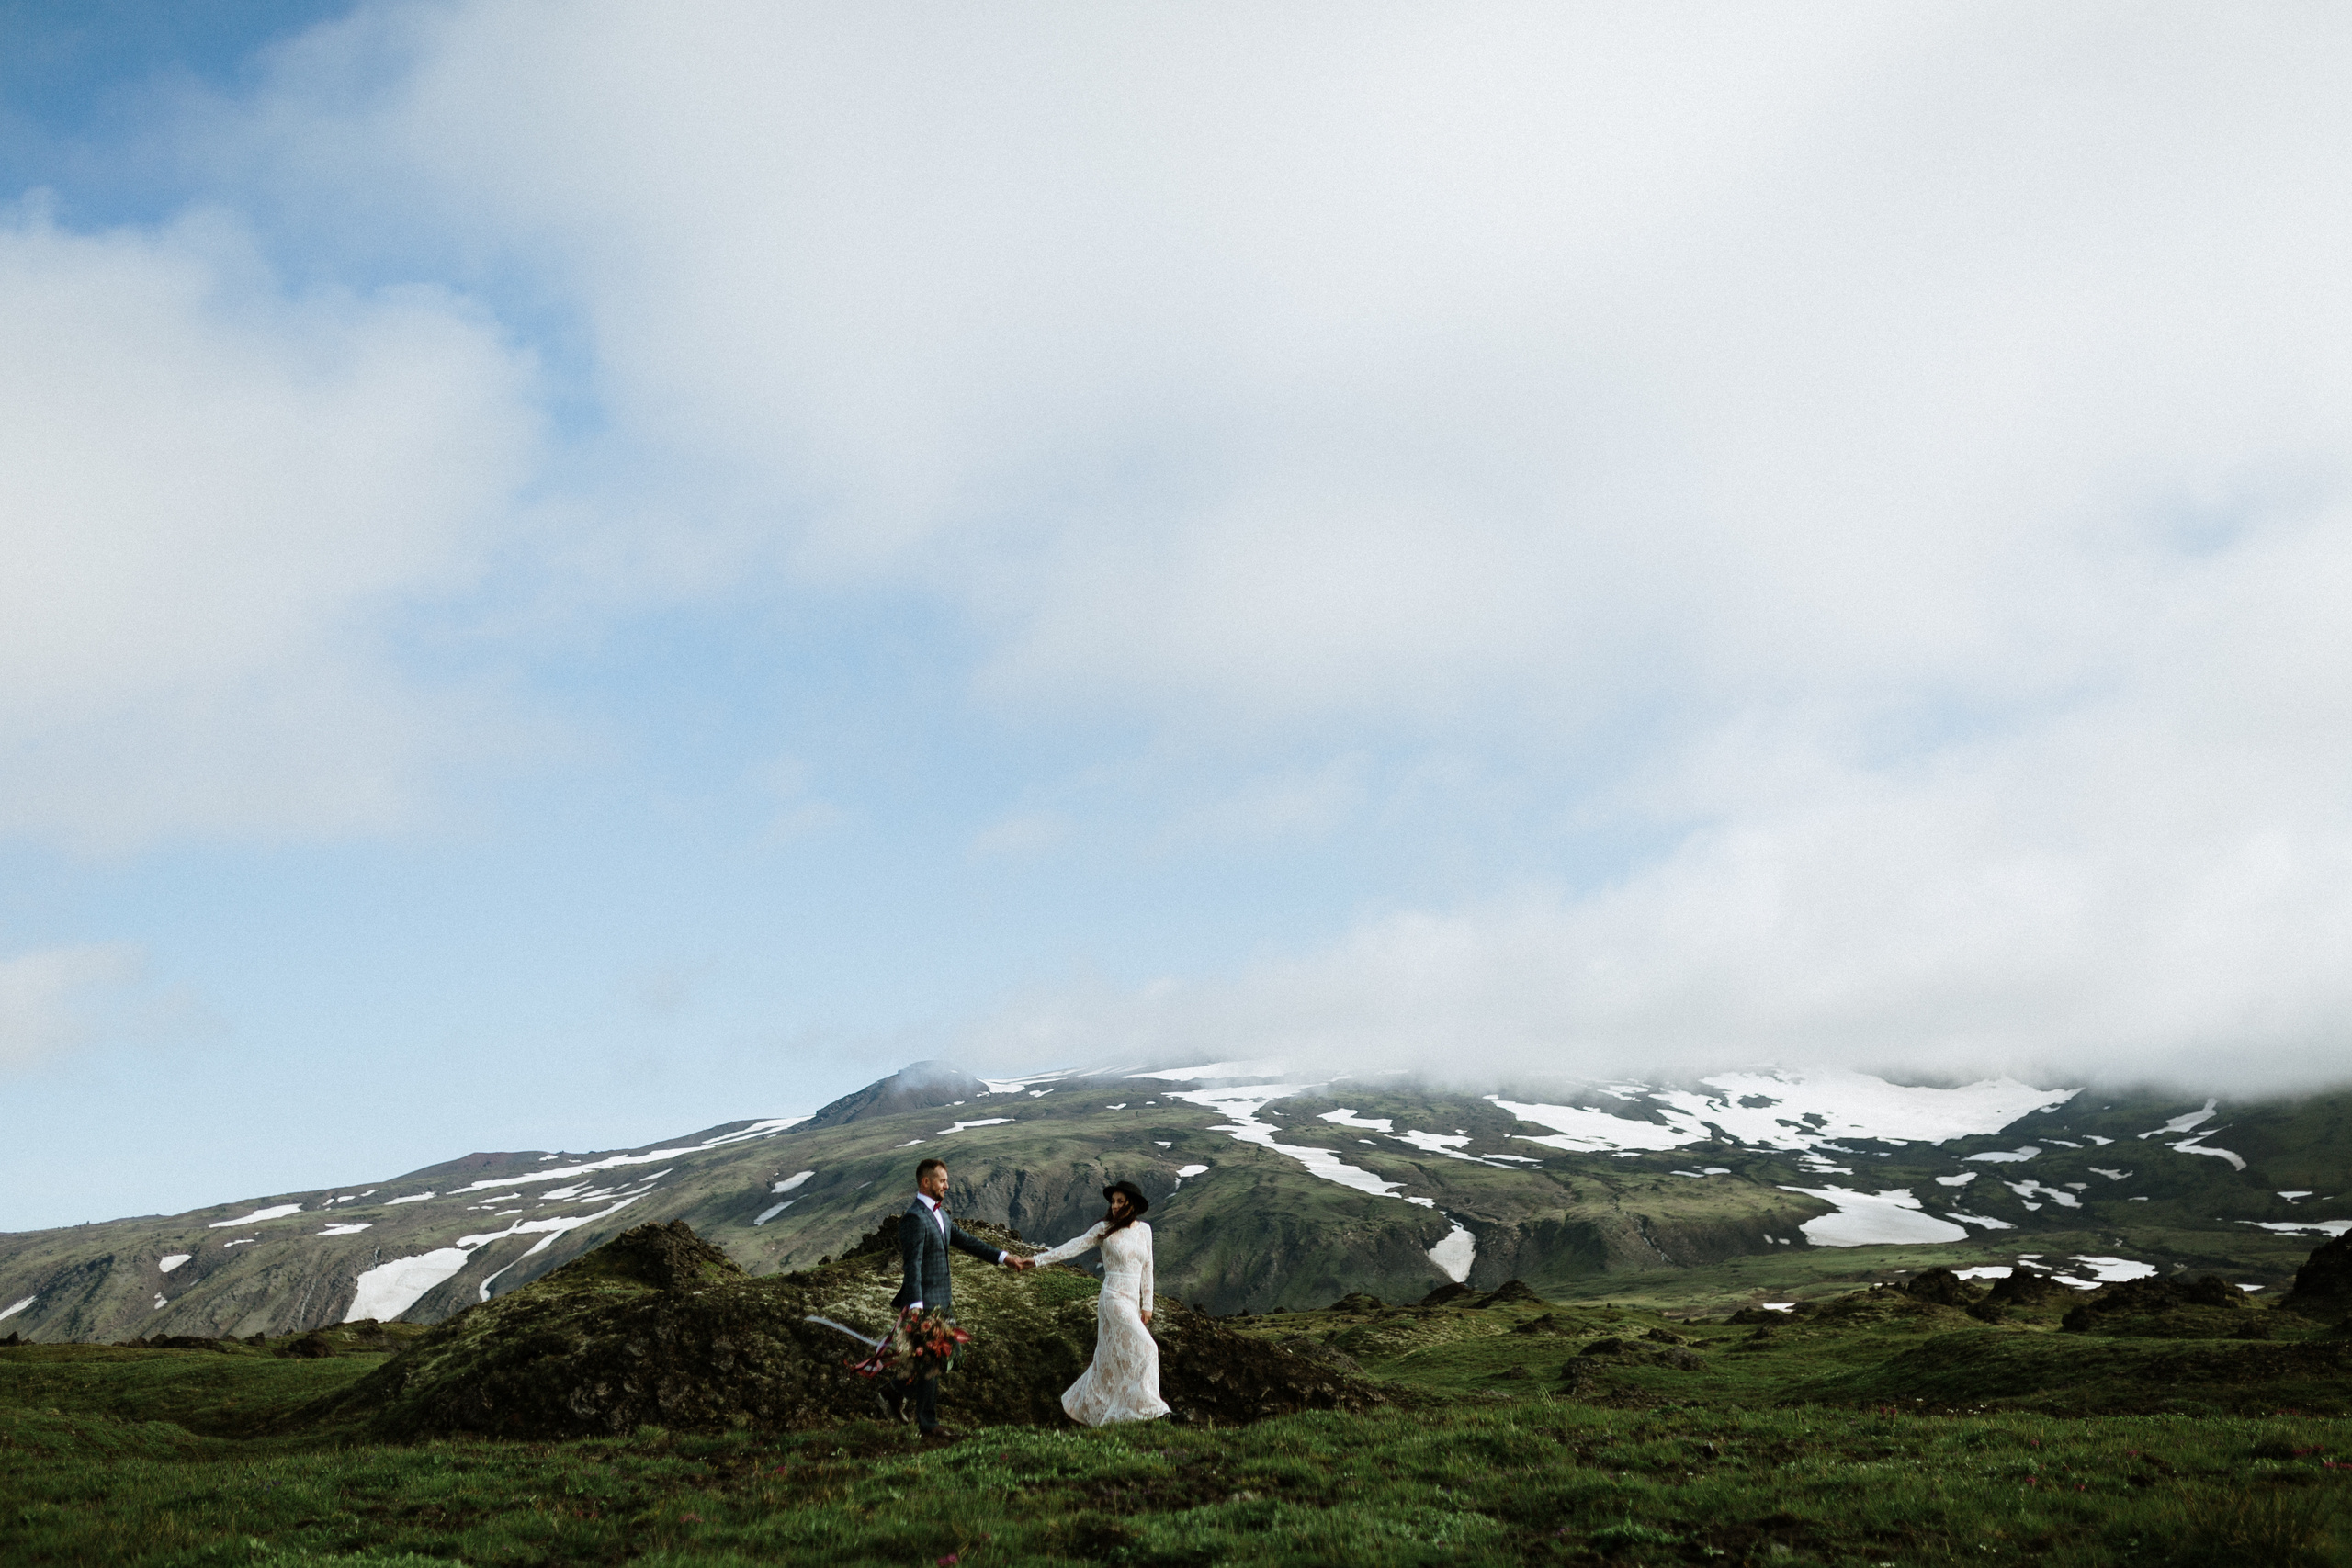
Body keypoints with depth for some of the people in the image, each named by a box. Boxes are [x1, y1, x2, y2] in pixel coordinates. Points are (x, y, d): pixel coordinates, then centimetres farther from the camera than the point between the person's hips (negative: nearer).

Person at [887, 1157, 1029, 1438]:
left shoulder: (940, 1214, 13)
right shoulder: (914, 1218, -17)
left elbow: (965, 1241, 17)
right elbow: (913, 1264, -24)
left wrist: (1003, 1257, 11)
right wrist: (916, 1305, -30)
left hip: (943, 1300, 9)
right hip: (926, 1302, -9)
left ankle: (895, 1391, 26)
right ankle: (928, 1424, 13)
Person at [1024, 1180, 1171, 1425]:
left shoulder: (1144, 1230, 9)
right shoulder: (1105, 1229, -4)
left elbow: (1146, 1268, 13)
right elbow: (1075, 1246, -8)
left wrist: (1147, 1305, 12)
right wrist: (1038, 1259, -16)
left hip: (1132, 1301, 6)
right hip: (1113, 1297, -6)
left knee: (1110, 1358, 11)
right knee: (1143, 1348, -15)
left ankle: (1083, 1406, 24)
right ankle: (1146, 1406, -9)